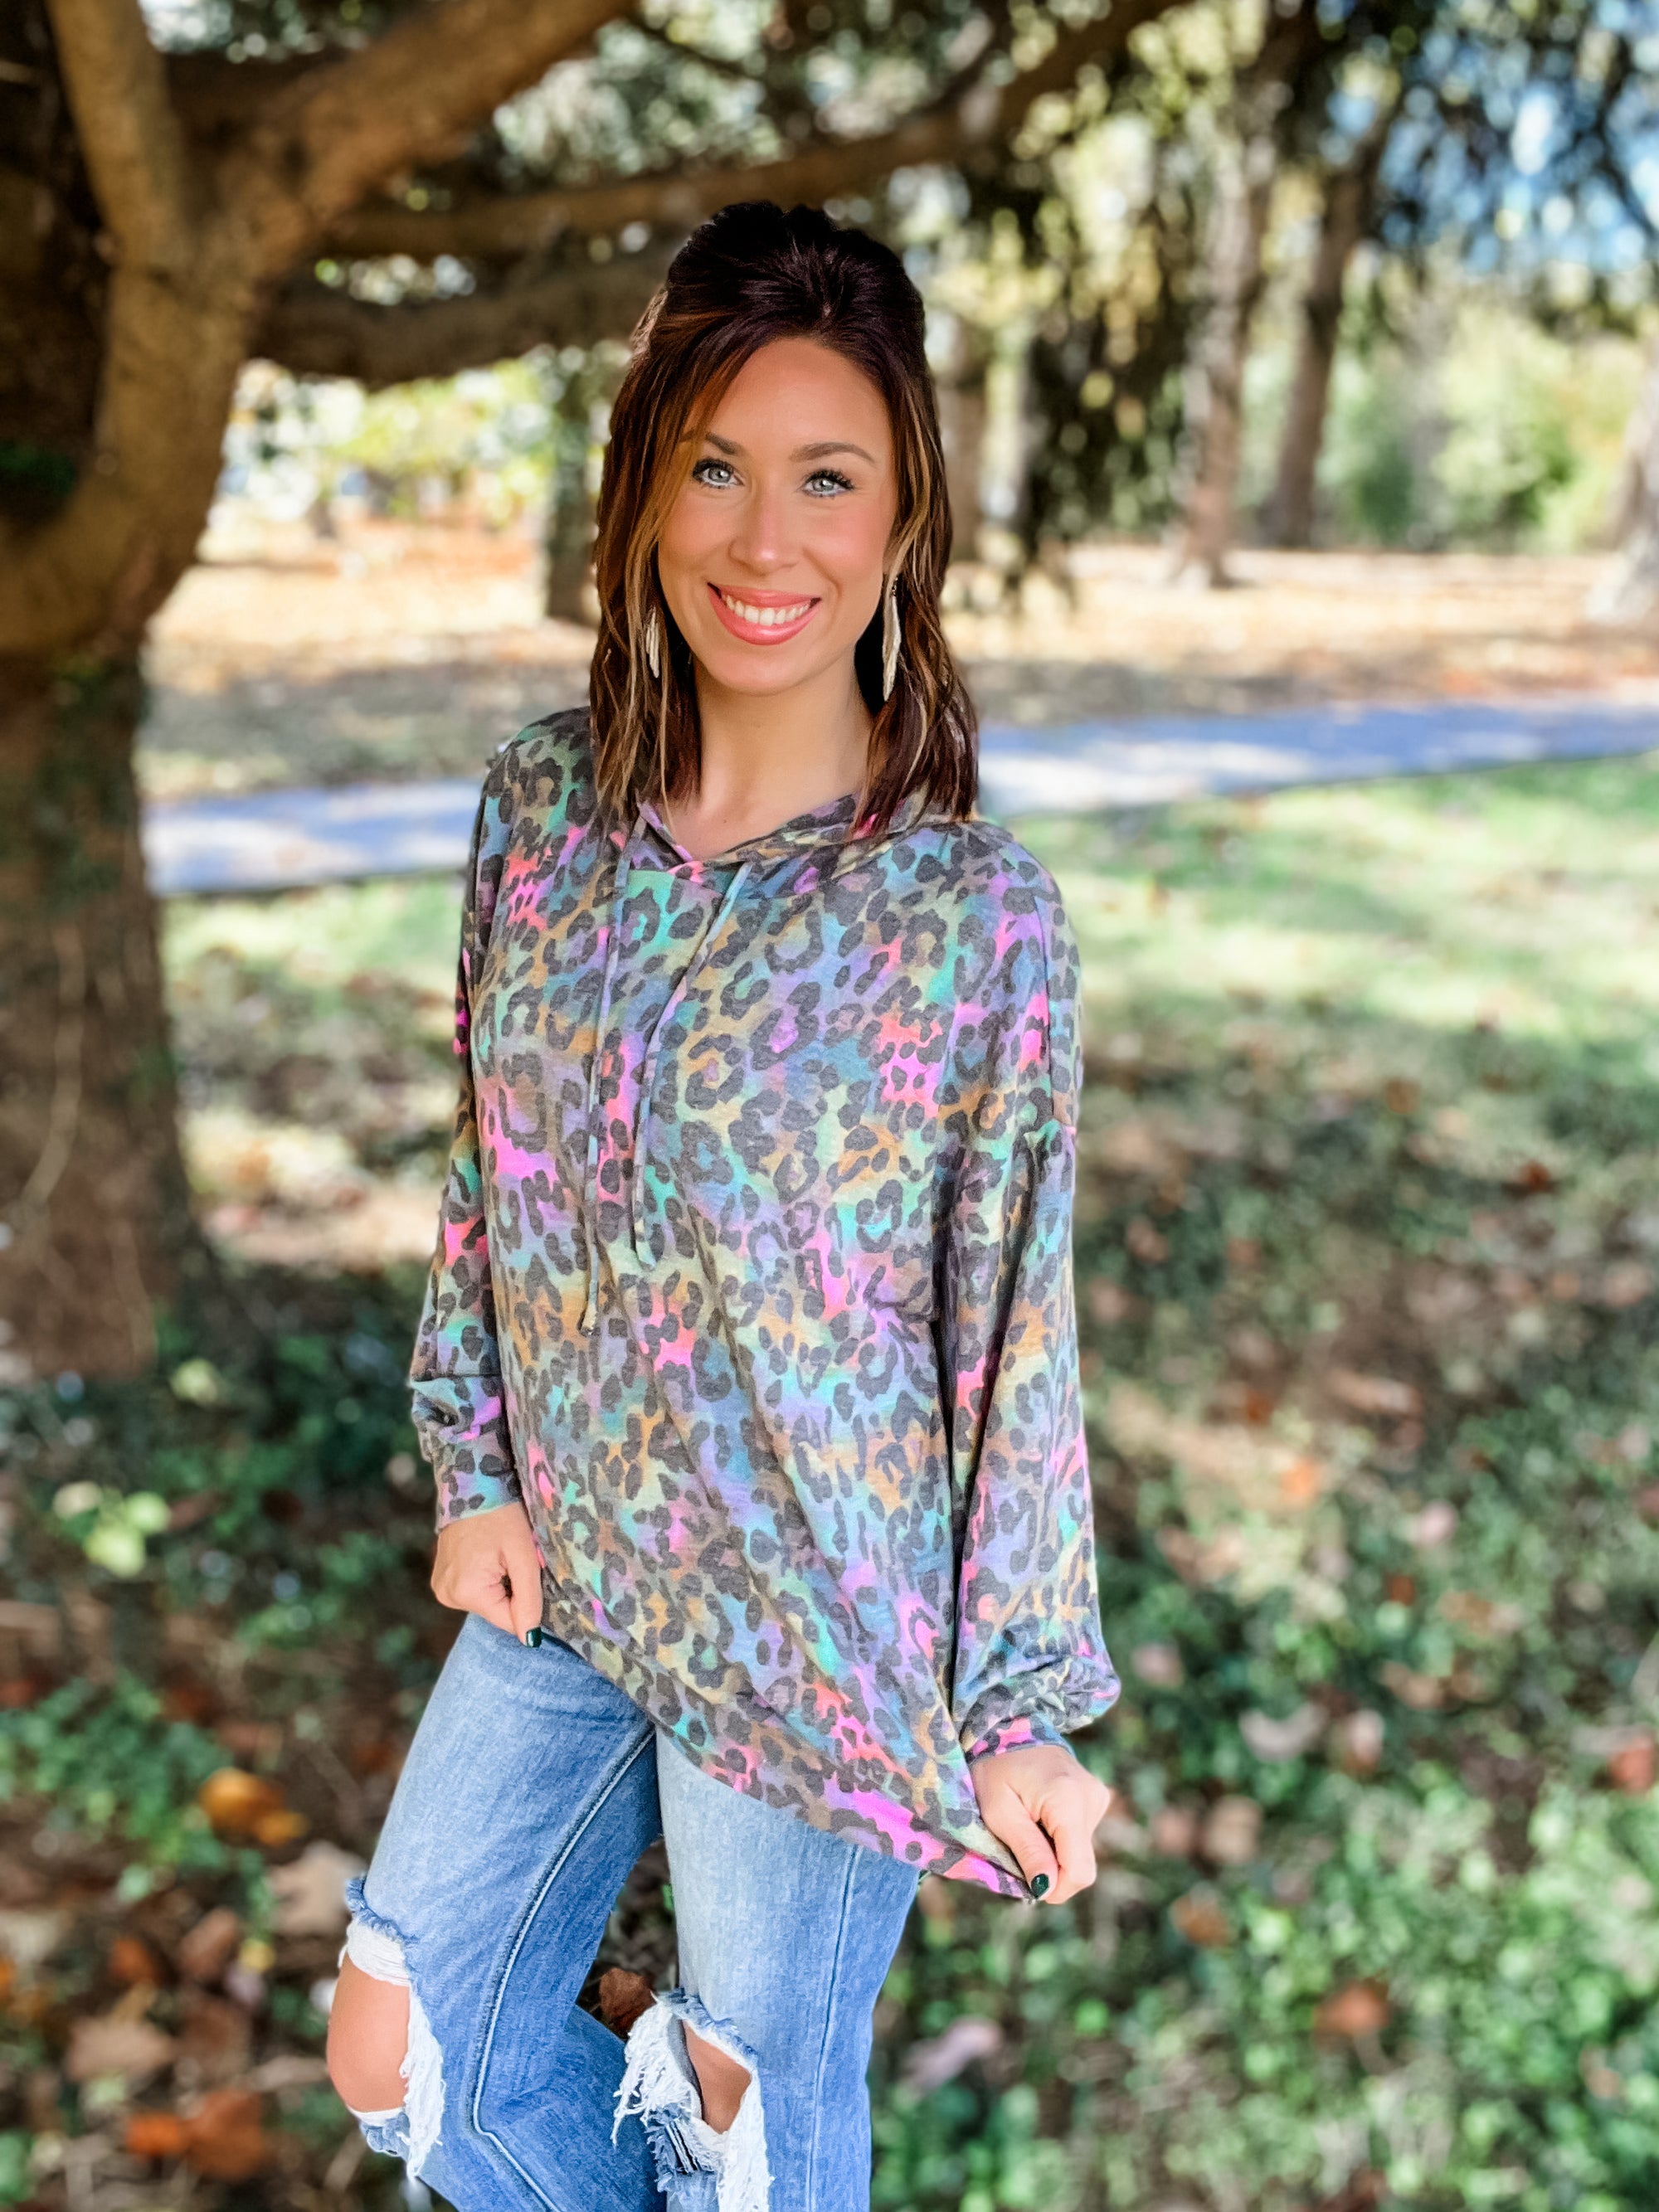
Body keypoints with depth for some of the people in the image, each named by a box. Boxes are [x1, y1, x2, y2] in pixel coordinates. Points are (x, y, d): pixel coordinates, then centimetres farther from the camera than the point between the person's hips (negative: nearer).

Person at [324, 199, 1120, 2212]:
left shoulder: (976, 915, -19)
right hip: (563, 1575, 5)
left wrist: (1025, 1712, -6)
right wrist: (474, 1464, 4)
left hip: (820, 1631, -4)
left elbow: (1017, 1338, -12)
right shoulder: (541, 802, -5)